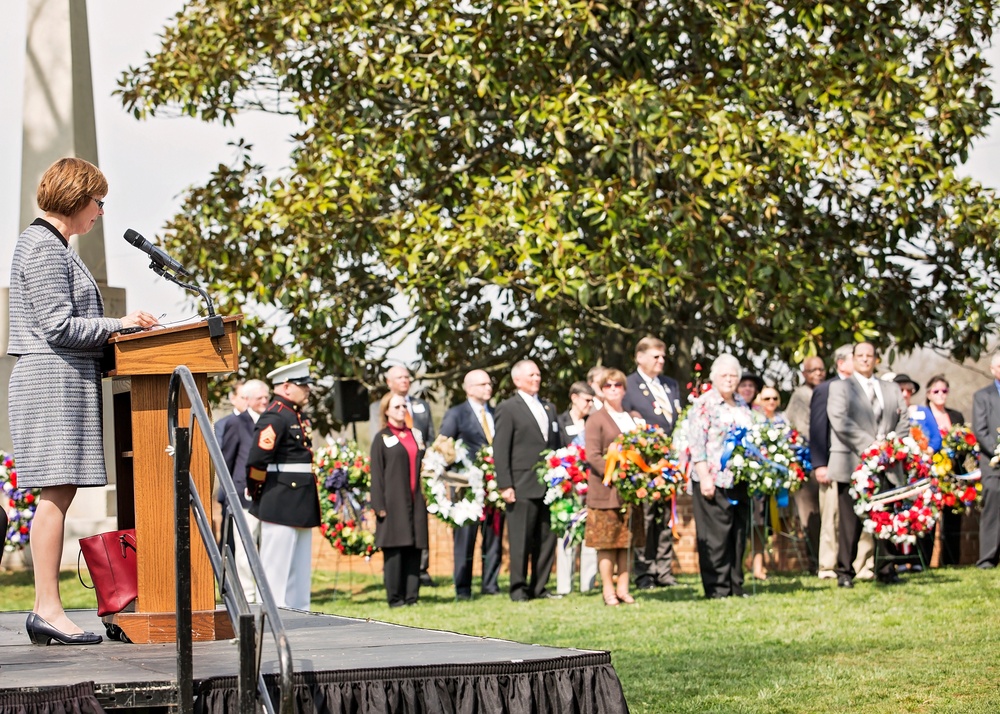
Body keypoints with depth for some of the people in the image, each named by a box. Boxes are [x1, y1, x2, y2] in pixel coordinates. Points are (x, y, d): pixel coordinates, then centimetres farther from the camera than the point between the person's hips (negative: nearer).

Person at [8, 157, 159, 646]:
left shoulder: (54, 246, 22)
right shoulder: (43, 247, -11)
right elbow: (58, 325, -16)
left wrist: (117, 328, 15)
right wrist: (119, 326, -9)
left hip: (65, 382, 10)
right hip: (52, 382, -10)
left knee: (59, 493, 6)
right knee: (56, 492, -12)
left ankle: (45, 609, 4)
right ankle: (47, 609, -14)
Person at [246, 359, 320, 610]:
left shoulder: (298, 416, 14)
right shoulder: (275, 417, -16)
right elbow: (256, 460, -22)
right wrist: (258, 494, -9)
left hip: (301, 505, 10)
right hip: (280, 504, -10)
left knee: (301, 568, 13)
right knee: (276, 567, -4)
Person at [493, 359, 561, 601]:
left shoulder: (549, 408, 19)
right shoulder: (508, 409, -1)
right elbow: (500, 450, -6)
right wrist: (505, 485, -12)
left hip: (549, 486, 6)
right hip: (523, 488, -6)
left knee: (547, 538, 6)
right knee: (521, 540, -3)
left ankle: (539, 587, 14)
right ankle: (518, 588, 4)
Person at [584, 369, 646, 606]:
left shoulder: (633, 419, 18)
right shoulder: (596, 420, 1)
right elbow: (593, 456, -8)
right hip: (605, 491, -5)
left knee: (628, 542, 4)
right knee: (606, 542, -4)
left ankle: (623, 589, 8)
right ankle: (608, 591, 0)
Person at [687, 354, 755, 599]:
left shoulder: (742, 405, 17)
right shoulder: (703, 405, -5)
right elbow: (696, 445, -10)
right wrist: (704, 477, -17)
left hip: (740, 481, 7)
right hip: (714, 481, -7)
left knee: (738, 534, 8)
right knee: (716, 537, -6)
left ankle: (736, 586, 13)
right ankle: (717, 588, -2)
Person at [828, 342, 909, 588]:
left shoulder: (891, 390, 19)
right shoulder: (840, 387, 6)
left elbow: (903, 421, 13)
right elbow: (839, 421, -8)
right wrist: (869, 444, -16)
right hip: (852, 464, -4)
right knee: (850, 521, -4)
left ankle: (886, 570, 10)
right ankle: (845, 572, 1)